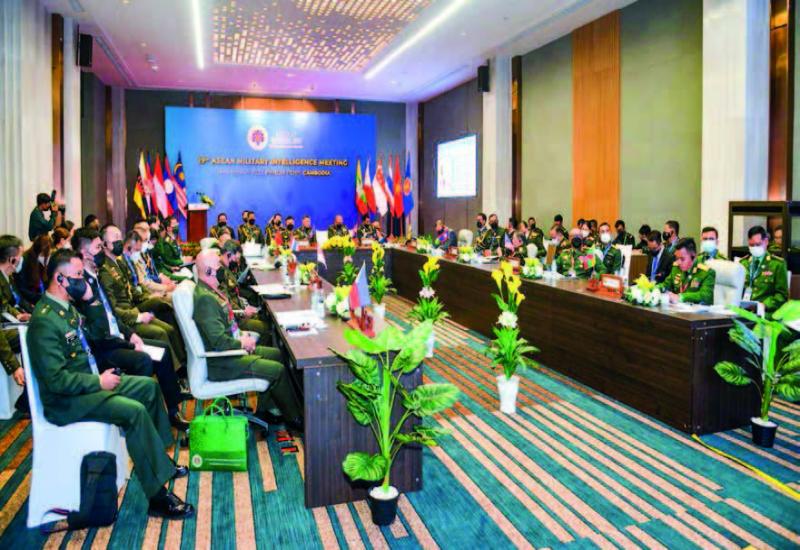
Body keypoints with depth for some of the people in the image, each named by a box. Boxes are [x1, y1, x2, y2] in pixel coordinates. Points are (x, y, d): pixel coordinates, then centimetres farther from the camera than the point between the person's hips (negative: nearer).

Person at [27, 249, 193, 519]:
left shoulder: (67, 308, 8)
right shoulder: (45, 320, -22)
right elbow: (56, 379, -26)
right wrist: (99, 382, -20)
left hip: (89, 381, 10)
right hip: (66, 400, -10)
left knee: (149, 386, 11)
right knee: (134, 410, -27)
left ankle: (159, 457, 22)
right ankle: (158, 495, -22)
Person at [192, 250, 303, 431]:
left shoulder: (212, 290, 5)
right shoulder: (205, 298, -26)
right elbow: (219, 341, -28)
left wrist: (241, 336, 2)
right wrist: (242, 343, -11)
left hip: (230, 349, 11)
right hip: (220, 362, -11)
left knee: (276, 354, 15)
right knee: (278, 370, -11)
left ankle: (262, 411, 20)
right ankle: (295, 419, 7)